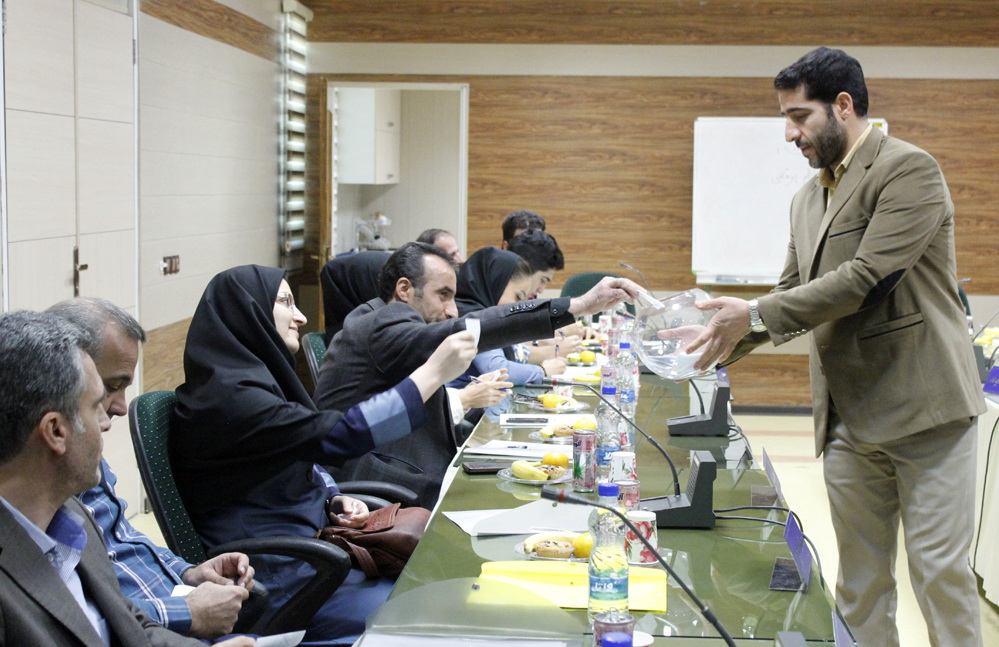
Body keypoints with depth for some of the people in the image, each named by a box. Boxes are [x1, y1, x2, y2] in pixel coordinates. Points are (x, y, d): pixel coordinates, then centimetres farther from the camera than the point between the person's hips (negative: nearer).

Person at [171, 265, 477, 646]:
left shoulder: (257, 374, 10)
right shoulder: (226, 394, -21)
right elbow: (336, 435, -29)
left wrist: (334, 500, 0)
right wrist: (433, 372, -26)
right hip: (273, 575, -10)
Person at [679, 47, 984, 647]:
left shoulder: (909, 169, -10)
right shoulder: (808, 198, 15)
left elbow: (866, 278, -19)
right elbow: (793, 294, 20)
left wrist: (754, 314, -16)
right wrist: (726, 340, 4)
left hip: (923, 408, -7)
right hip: (849, 417, 7)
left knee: (940, 571, -2)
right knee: (860, 583, 10)